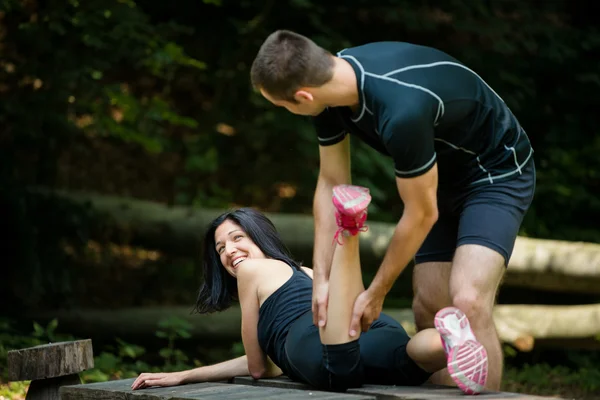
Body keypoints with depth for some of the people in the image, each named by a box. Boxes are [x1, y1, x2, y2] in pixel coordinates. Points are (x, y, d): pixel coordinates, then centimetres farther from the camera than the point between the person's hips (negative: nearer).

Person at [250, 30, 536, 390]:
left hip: (498, 173, -8)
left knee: (468, 303, -24)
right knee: (429, 309, 4)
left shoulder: (401, 111, -39)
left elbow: (421, 214, -25)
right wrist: (322, 277, -9)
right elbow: (332, 184, -2)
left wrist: (375, 295, -13)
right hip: (443, 177, 8)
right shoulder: (330, 84, -15)